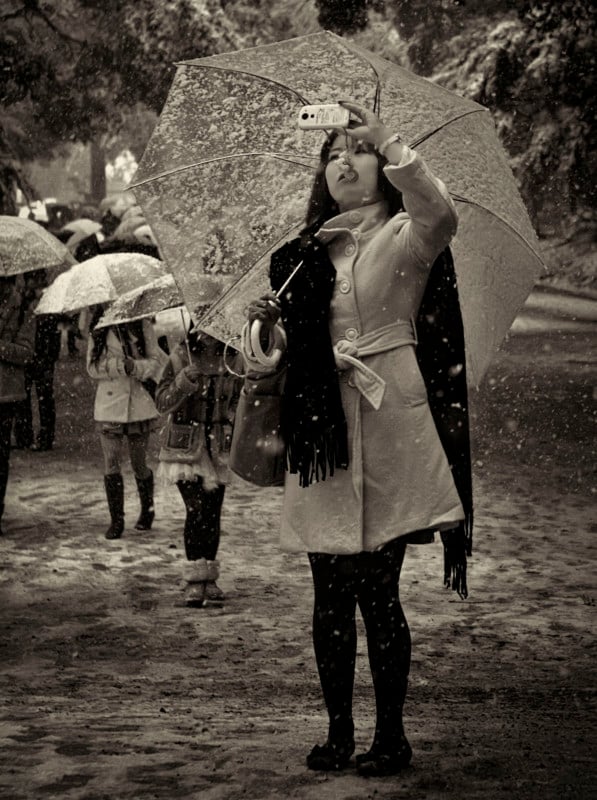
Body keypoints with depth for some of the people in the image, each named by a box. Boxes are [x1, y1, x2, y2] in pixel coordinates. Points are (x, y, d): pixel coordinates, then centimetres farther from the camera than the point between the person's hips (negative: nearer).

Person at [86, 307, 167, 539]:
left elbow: (156, 361, -1)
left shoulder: (142, 327, 0)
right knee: (111, 464, -5)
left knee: (139, 464, 7)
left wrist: (135, 366, -21)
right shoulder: (98, 332, 3)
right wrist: (118, 366, -17)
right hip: (109, 406, 1)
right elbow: (93, 367, -1)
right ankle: (116, 519, 3)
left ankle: (147, 510, 29)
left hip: (139, 405, -1)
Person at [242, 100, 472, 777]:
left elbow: (440, 217, -24)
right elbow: (274, 352, 18)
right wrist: (264, 327, -5)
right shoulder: (305, 254, 16)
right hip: (321, 437, 5)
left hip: (386, 426, -5)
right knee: (330, 594, 6)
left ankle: (391, 736, 8)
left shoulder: (405, 237, 1)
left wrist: (392, 147, -32)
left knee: (376, 591, -3)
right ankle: (338, 732, 17)